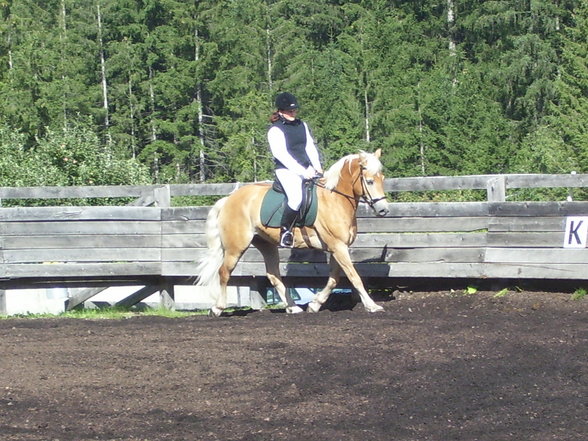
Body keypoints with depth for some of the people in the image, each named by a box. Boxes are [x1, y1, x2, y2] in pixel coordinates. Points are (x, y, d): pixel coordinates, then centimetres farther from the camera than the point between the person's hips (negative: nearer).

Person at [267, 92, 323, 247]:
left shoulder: (302, 125, 17)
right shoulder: (275, 130, -6)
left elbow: (310, 147, 15)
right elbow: (281, 154, -14)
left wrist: (317, 166, -2)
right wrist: (302, 171, -19)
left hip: (307, 169, 8)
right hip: (287, 171, -8)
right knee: (296, 197, -34)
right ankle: (285, 230, -17)